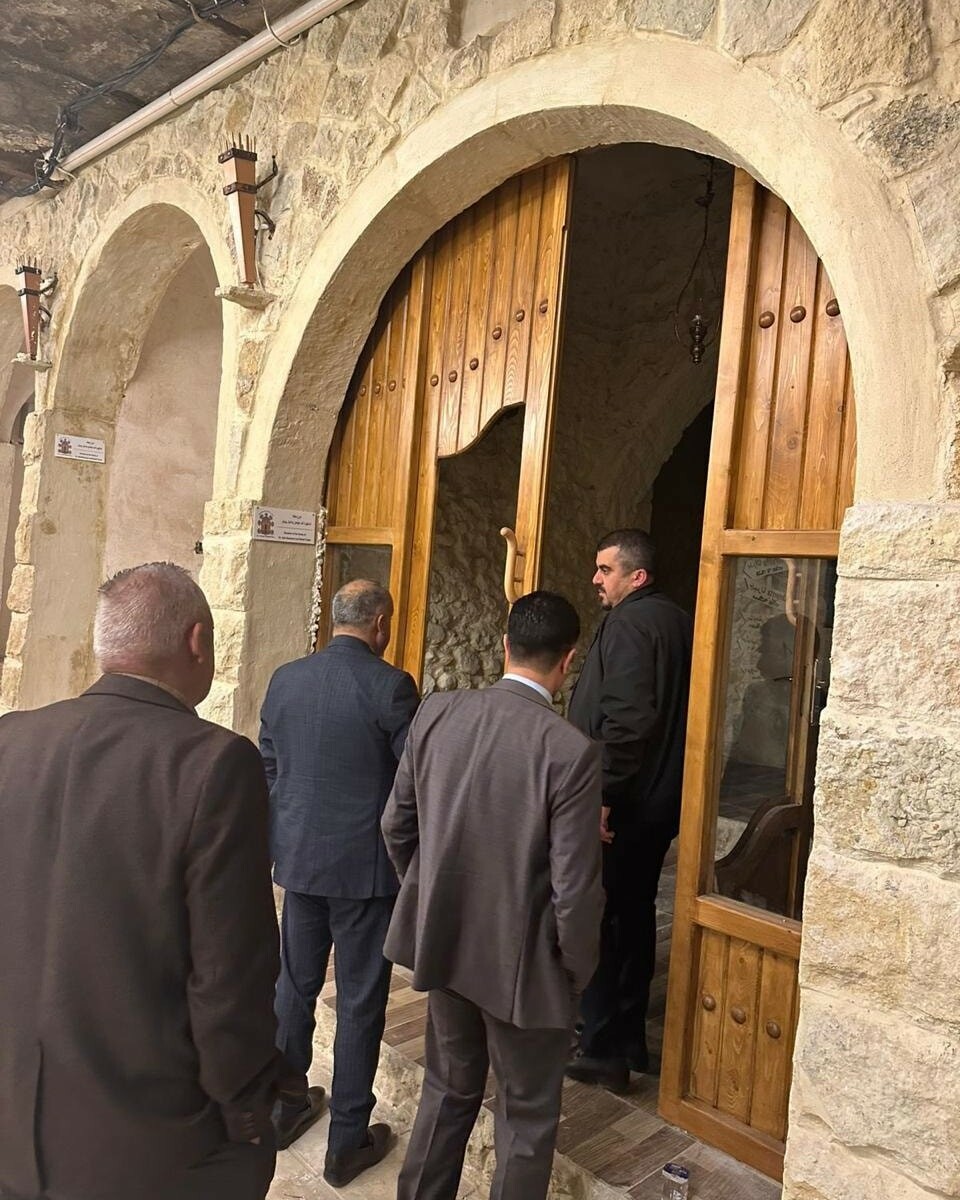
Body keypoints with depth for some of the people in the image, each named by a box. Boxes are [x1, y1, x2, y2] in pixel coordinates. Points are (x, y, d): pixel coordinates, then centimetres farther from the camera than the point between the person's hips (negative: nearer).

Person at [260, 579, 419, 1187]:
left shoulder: (285, 679, 0)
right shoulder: (389, 685, -16)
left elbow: (267, 770, 8)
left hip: (300, 860, 5)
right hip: (366, 865, -5)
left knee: (296, 985, 21)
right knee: (361, 1001, 9)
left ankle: (285, 1109, 37)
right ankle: (348, 1142, 22)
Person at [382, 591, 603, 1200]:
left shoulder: (437, 712, -9)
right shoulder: (571, 750, -24)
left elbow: (397, 824, 0)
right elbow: (574, 888, -20)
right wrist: (578, 969, -2)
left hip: (443, 943, 5)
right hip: (522, 963, -5)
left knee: (448, 1090, 27)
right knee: (527, 1116, 19)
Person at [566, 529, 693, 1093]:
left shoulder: (628, 625, -17)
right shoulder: (680, 623, 12)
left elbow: (625, 722, -26)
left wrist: (601, 797, -23)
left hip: (621, 807, -10)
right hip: (661, 803, 10)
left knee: (593, 920, 2)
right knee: (635, 914, 17)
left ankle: (603, 1049, 11)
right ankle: (631, 1038, 29)